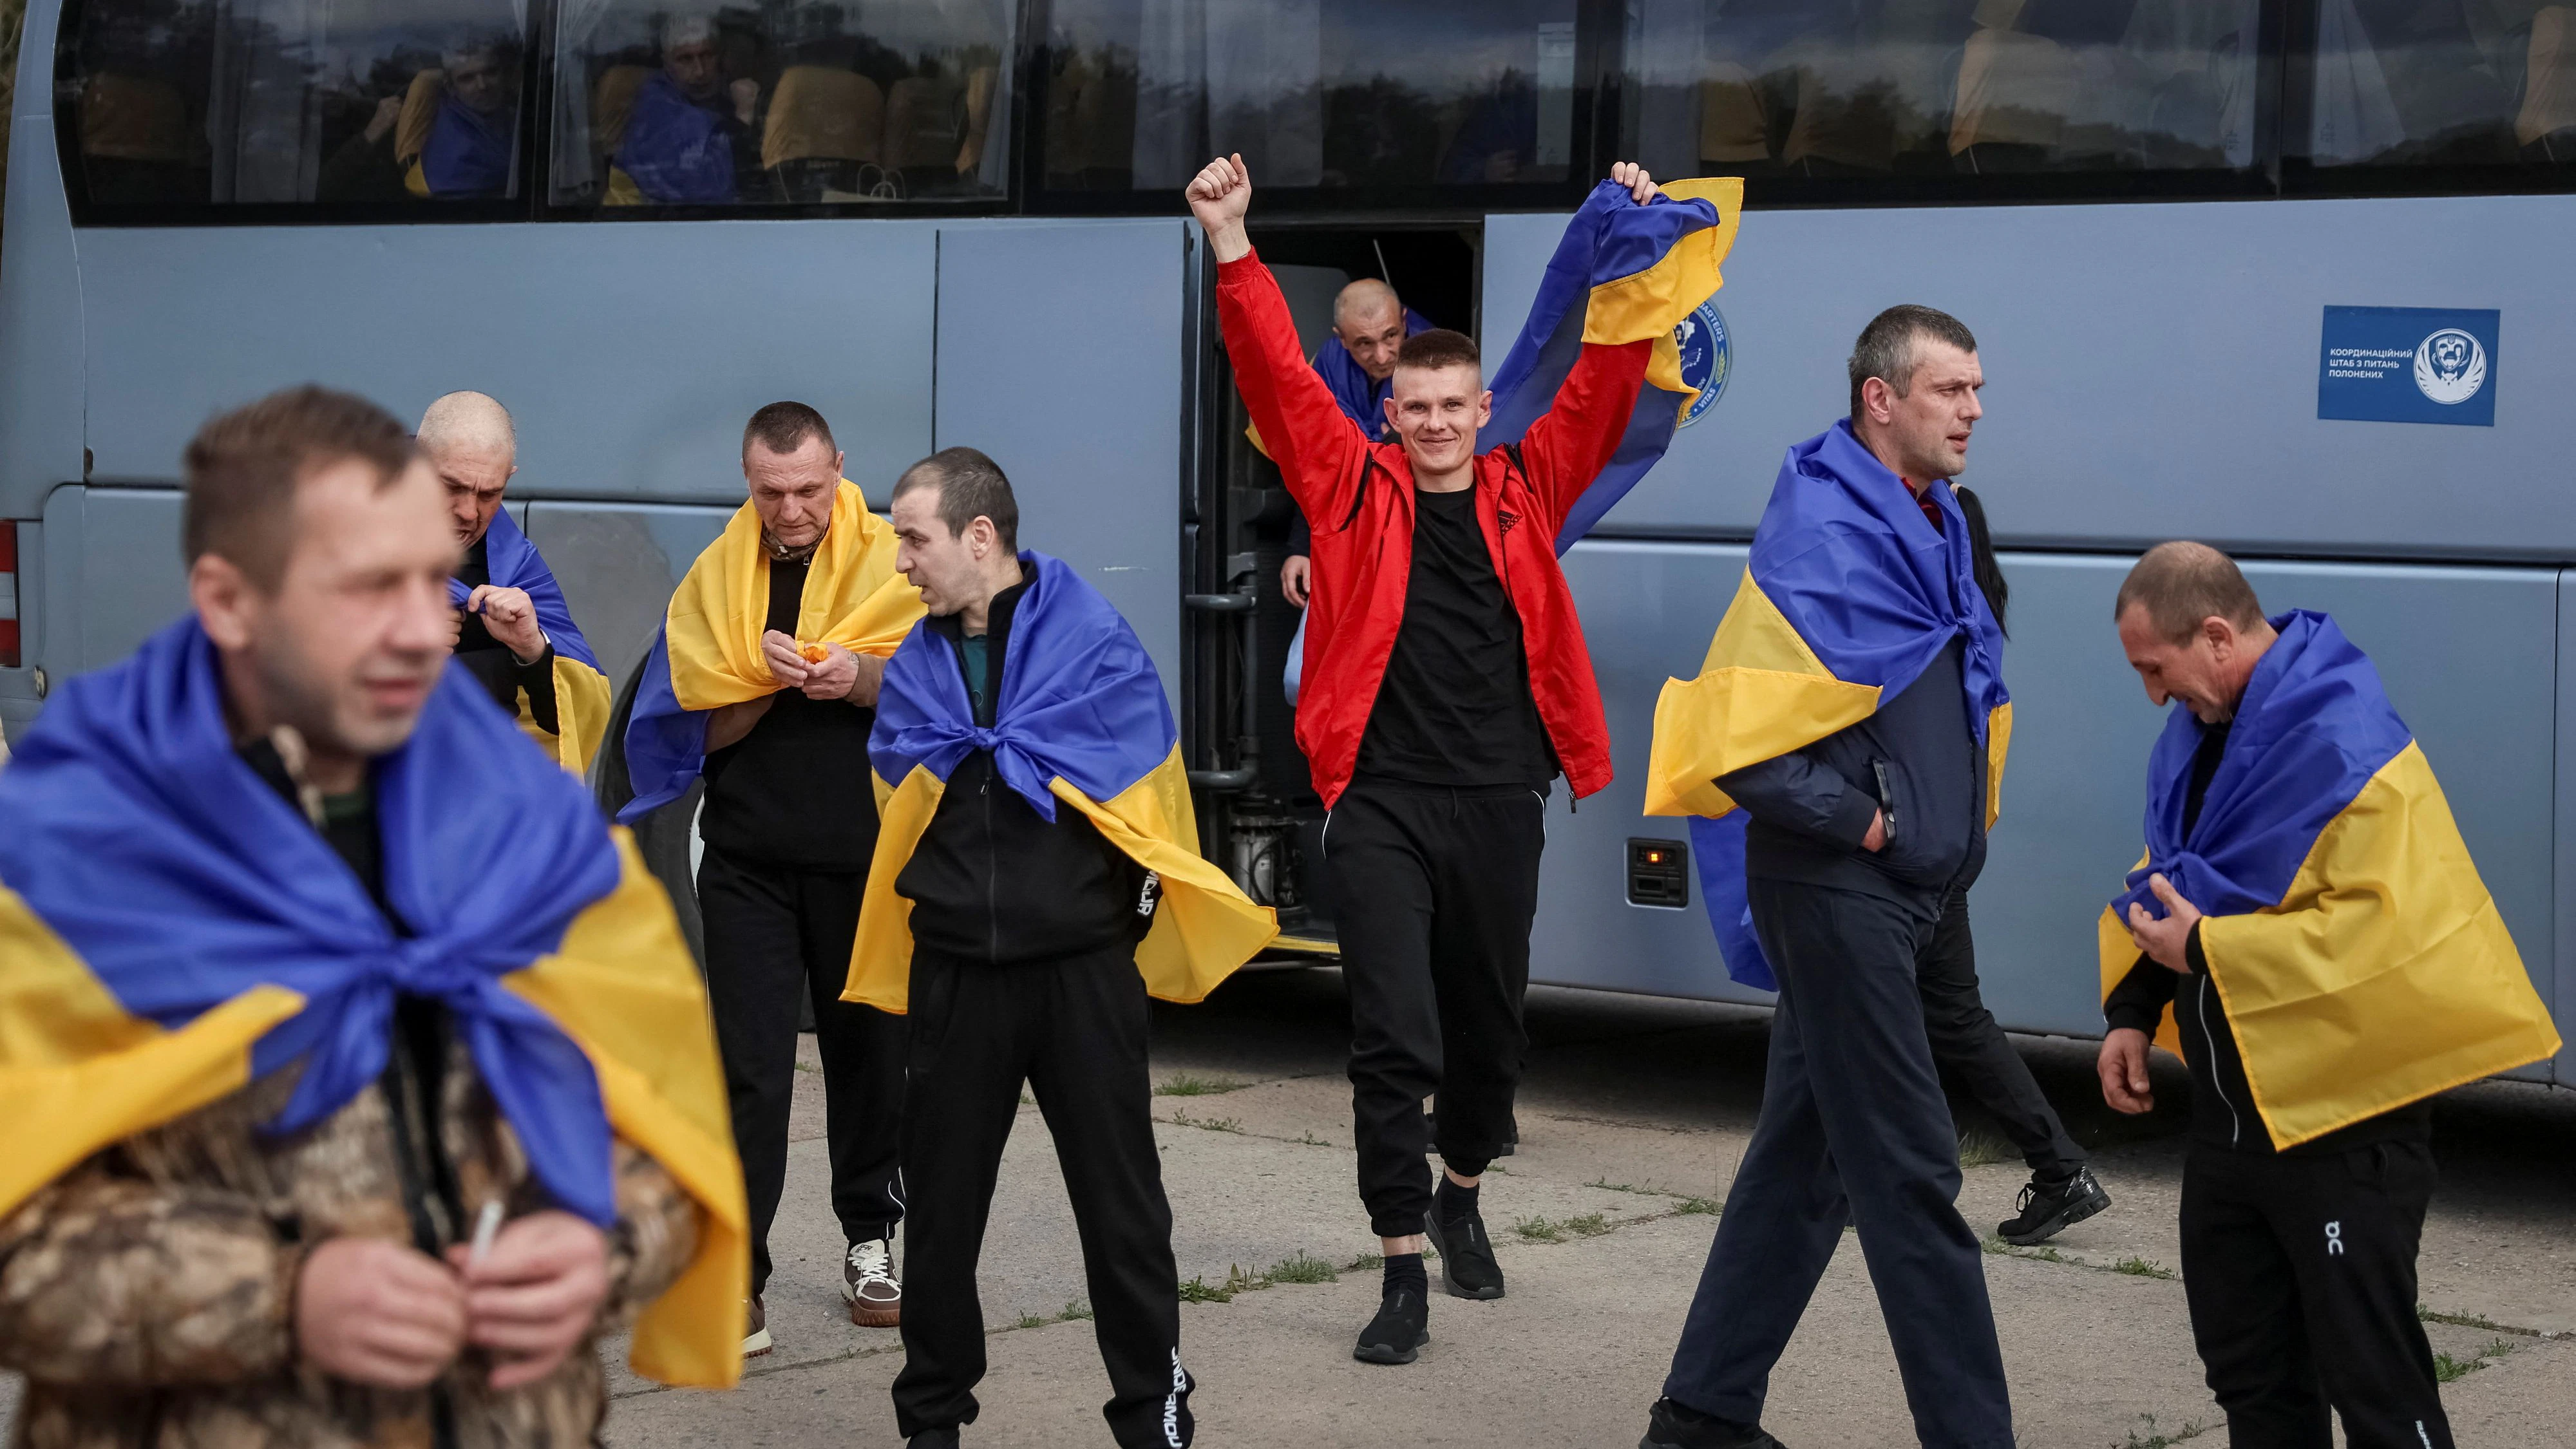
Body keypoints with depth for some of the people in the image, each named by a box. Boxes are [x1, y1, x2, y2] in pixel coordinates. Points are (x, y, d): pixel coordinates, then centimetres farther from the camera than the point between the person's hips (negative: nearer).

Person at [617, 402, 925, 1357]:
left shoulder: (887, 562, 2)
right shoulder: (717, 577, 7)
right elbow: (704, 728, 4)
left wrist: (857, 676, -21)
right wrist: (771, 681, -15)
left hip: (865, 851, 0)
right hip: (750, 855, 0)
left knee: (867, 1048, 10)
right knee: (750, 1064, -6)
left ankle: (870, 1240, 29)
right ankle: (736, 1278, -8)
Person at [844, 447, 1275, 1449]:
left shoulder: (1093, 642, -6)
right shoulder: (915, 664, 8)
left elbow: (1139, 794, -10)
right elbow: (903, 801, 5)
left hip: (1083, 965, -4)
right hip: (955, 971, 4)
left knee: (1122, 1206, 3)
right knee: (941, 1205, 10)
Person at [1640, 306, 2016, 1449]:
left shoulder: (1935, 523, 13)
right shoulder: (1819, 538, -17)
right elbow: (1737, 741, -23)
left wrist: (1955, 829, 15)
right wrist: (1858, 821, -17)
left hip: (1904, 892, 9)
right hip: (1836, 891, -9)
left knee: (1804, 1160, 14)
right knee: (1910, 1177, -5)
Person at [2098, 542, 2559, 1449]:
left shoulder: (2344, 745, -22)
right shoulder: (2199, 731, 7)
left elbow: (2384, 929, -30)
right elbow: (2168, 875, 19)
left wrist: (2206, 951, -25)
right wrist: (2133, 1013, 5)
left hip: (2341, 1116, -9)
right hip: (2234, 1105, 9)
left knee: (2370, 1374, -3)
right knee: (2246, 1365, 17)